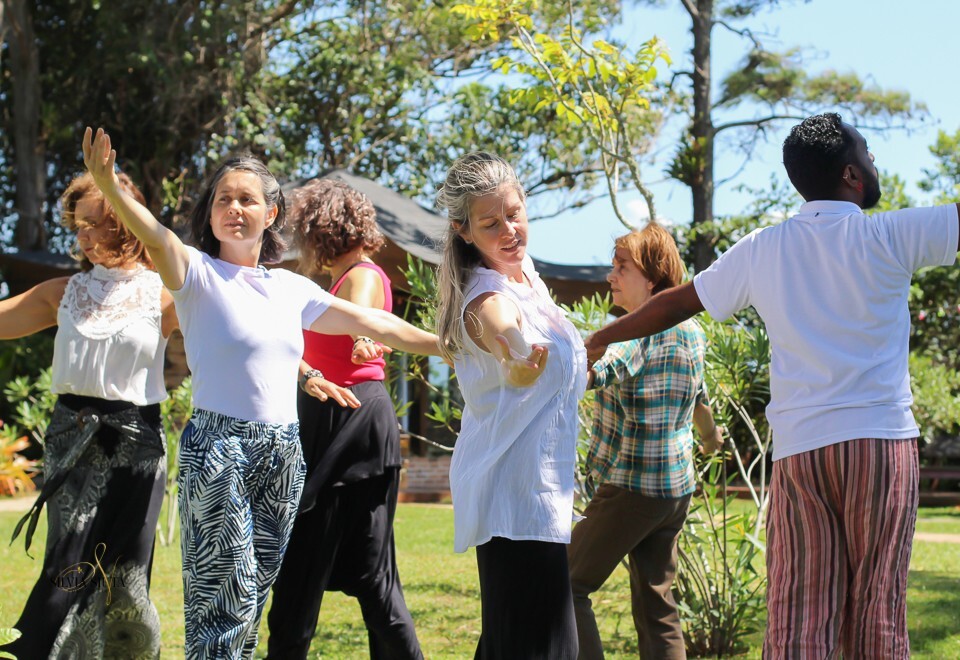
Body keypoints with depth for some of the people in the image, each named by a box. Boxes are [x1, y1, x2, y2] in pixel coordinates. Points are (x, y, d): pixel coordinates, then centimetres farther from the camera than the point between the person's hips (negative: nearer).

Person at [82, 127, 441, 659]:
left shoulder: (292, 289, 14)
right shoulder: (199, 274, -3)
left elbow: (374, 324, 20)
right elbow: (156, 240, -23)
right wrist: (108, 187, -43)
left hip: (283, 451, 6)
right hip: (218, 444, -5)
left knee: (255, 593, 9)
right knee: (226, 593, -11)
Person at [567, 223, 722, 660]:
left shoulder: (636, 331, -15)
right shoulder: (691, 332, 11)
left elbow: (588, 370, -35)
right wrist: (711, 436, 47)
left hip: (630, 486, -8)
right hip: (678, 487, 8)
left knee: (569, 585, 1)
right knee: (655, 601, 13)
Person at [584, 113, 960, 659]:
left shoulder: (760, 251, 10)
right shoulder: (887, 236, -2)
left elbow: (676, 304, 19)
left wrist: (600, 339, 32)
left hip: (799, 449, 3)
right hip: (881, 438, -3)